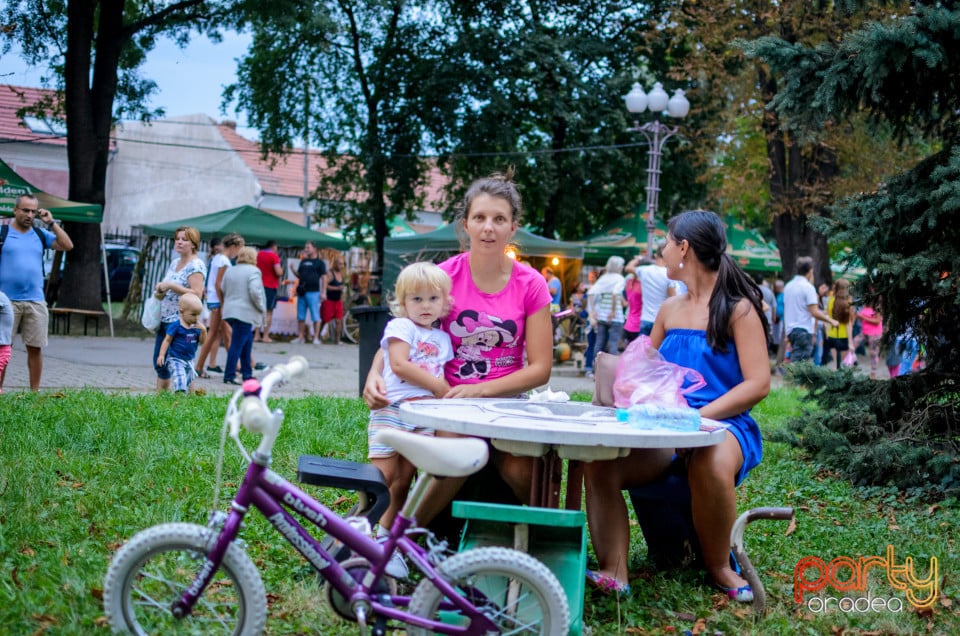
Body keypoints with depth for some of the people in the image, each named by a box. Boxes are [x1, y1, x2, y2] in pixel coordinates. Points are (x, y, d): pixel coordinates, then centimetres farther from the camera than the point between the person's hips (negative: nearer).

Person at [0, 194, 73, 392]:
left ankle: (35, 391, 10)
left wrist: (51, 223, 0)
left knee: (35, 348, 4)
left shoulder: (40, 234, 12)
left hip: (35, 301, 3)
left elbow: (67, 246, 5)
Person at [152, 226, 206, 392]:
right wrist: (160, 291, 6)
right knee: (159, 362, 10)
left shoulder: (196, 266, -10)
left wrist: (171, 286, -20)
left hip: (181, 321, -9)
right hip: (164, 320, 9)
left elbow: (196, 294, -20)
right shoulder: (175, 263, 16)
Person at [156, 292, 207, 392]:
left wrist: (203, 330, -11)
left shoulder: (196, 327, 3)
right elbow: (167, 340, -9)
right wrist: (161, 355, -13)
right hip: (175, 359, -7)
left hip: (189, 360, 7)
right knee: (179, 377, -26)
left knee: (189, 381, 16)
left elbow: (202, 342, 6)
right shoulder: (176, 326, -14)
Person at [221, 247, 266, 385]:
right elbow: (255, 292, -19)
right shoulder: (253, 271, -9)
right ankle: (229, 376, -4)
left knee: (247, 343, 16)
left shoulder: (229, 271, 13)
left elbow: (223, 289, 15)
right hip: (245, 313, -8)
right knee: (237, 345, -5)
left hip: (230, 311, 8)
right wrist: (262, 308, -7)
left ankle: (247, 374, 18)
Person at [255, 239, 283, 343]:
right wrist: (281, 270, 3)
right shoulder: (274, 256, -11)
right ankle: (265, 336, -4)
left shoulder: (258, 254, 9)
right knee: (269, 312, -1)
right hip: (271, 286, -6)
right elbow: (278, 272, -17)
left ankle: (257, 335, 9)